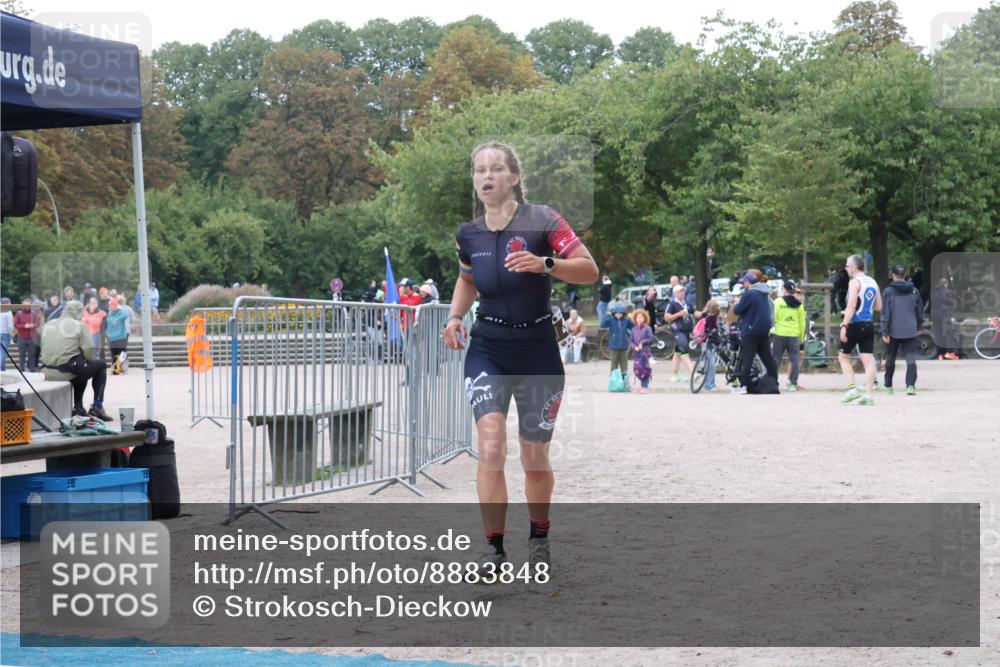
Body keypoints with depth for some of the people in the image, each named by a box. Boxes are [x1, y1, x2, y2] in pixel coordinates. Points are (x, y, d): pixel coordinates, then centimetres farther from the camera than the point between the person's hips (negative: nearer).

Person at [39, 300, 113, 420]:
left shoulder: (47, 325, 14)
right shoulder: (80, 326, -2)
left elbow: (44, 351, 13)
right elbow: (89, 351, -11)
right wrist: (88, 359, 12)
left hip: (49, 374, 6)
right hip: (69, 372, -6)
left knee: (80, 368, 36)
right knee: (101, 366, 19)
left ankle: (78, 407, 28)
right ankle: (97, 406, 10)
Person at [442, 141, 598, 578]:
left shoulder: (541, 221, -9)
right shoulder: (468, 235, 4)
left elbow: (590, 270, -12)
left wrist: (544, 264, -27)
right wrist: (455, 316, 6)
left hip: (537, 350, -2)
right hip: (487, 348, 2)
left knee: (535, 458, 8)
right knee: (491, 446, -16)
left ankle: (539, 537, 32)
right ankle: (494, 546, -9)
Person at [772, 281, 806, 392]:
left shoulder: (778, 302, -3)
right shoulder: (799, 305, 5)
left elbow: (773, 318, -6)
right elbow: (802, 323, 8)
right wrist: (802, 338, 17)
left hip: (780, 334, -2)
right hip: (794, 336, 2)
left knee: (775, 359, 5)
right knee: (794, 359, 5)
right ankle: (793, 384, 2)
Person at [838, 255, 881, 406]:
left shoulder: (855, 282, -10)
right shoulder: (872, 282, 14)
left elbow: (851, 305, -19)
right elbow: (878, 306, 17)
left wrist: (844, 325, -21)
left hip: (855, 325, -7)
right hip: (869, 325, 7)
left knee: (843, 356, 8)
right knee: (868, 360, 3)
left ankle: (852, 388, -3)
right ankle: (868, 395, -1)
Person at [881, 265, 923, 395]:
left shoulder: (888, 292, -4)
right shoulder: (914, 291, 7)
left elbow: (885, 313, -8)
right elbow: (920, 311, 13)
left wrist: (884, 332, -6)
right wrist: (918, 326, 27)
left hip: (894, 331, -1)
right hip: (910, 331, 1)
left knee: (890, 359, 14)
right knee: (911, 359, -4)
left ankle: (888, 385, 27)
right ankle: (911, 385, -20)